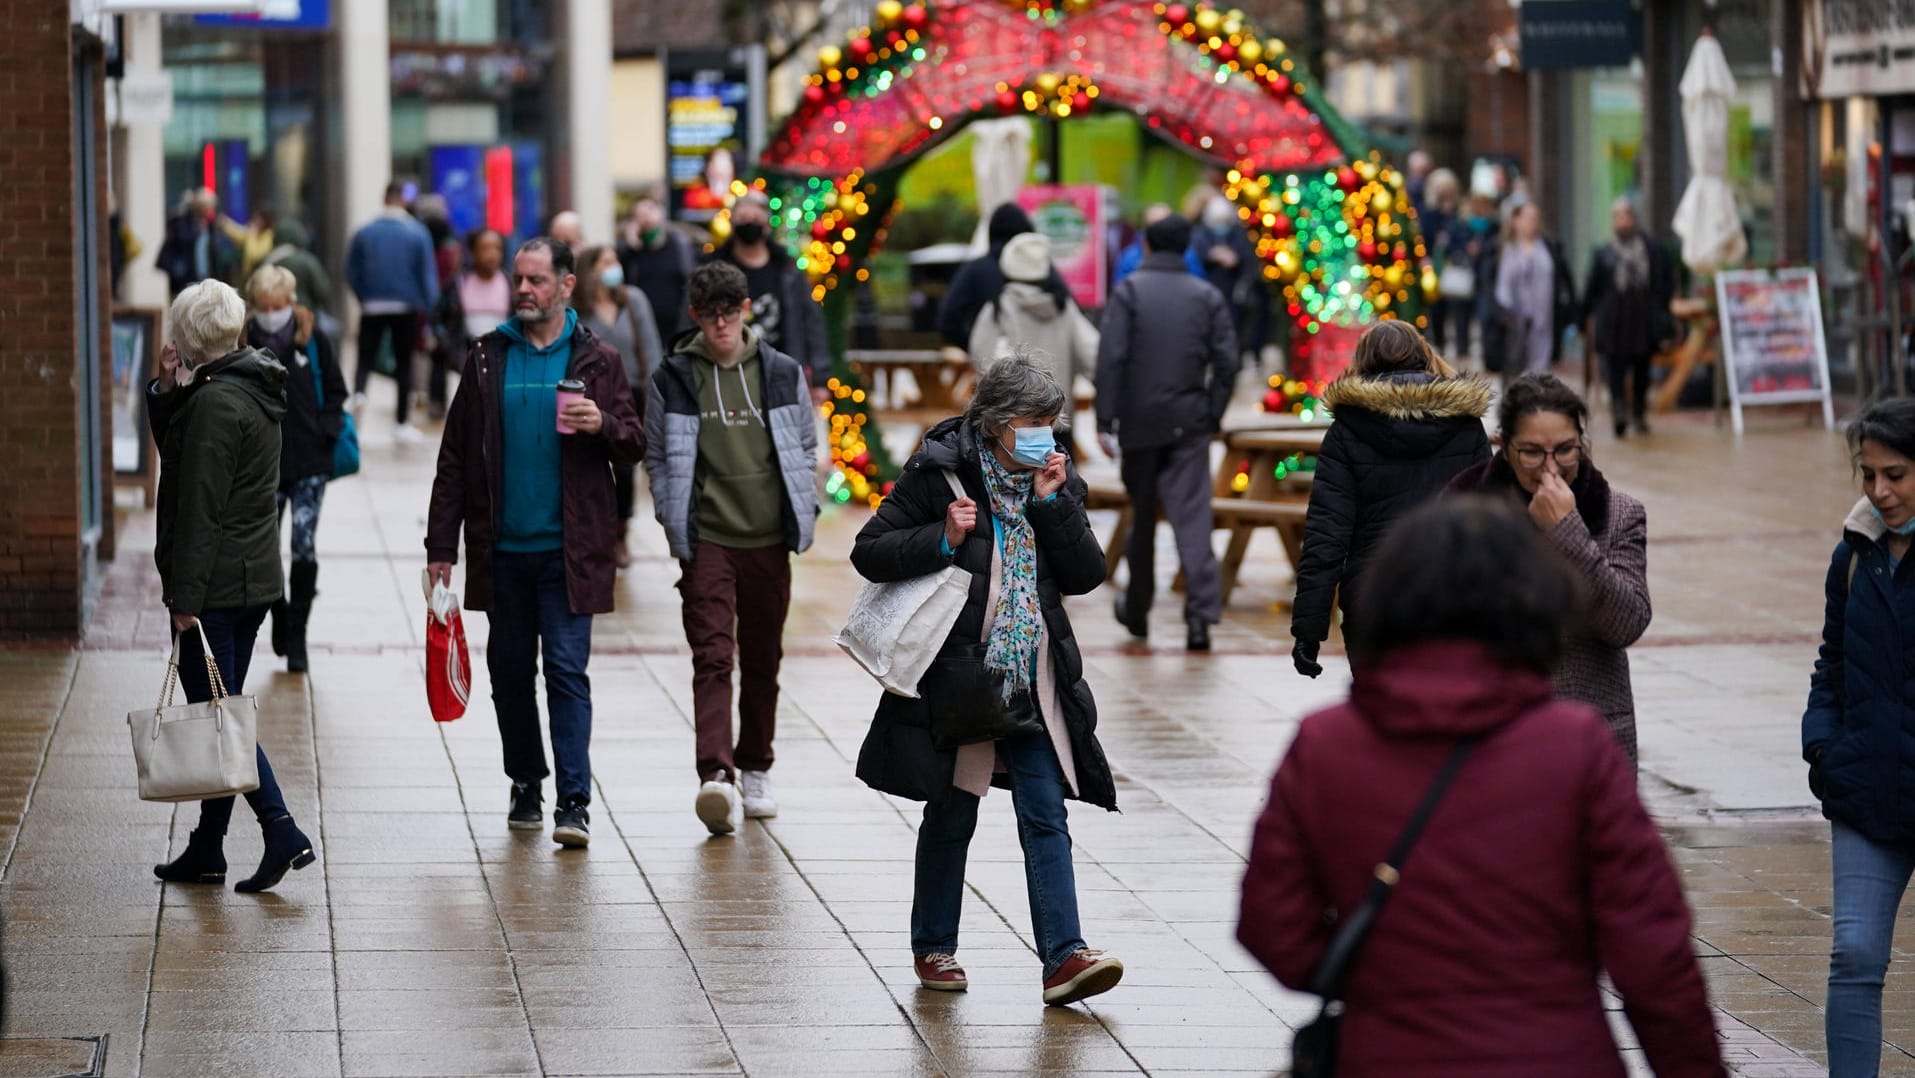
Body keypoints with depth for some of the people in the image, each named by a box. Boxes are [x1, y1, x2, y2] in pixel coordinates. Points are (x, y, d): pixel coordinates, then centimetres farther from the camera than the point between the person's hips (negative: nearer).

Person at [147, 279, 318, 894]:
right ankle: (207, 849, 18)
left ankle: (281, 830, -13)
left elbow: (200, 508, -19)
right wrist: (167, 391, 8)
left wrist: (184, 596, -19)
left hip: (215, 585, -10)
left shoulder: (215, 402, -17)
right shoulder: (252, 392, 13)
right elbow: (176, 453, 24)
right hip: (255, 578, 10)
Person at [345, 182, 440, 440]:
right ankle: (403, 424, 11)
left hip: (372, 307, 1)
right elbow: (428, 274, -5)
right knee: (404, 363, 9)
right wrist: (428, 307, -1)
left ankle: (358, 392, -27)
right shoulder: (418, 233, -5)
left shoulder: (364, 233, 0)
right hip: (406, 308, -1)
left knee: (365, 358, 6)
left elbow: (352, 273, 4)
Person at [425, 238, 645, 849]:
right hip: (502, 547, 3)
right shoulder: (487, 359, 8)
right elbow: (455, 458, 8)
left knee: (567, 670, -8)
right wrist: (441, 545, 3)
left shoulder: (596, 361, 4)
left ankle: (574, 801, -10)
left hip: (568, 548, -3)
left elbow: (635, 447, 6)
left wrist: (602, 425, -17)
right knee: (510, 672, 8)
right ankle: (526, 788, 21)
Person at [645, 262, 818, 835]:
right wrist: (674, 521, 0)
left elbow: (806, 446, 14)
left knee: (763, 660, 12)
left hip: (769, 540, 3)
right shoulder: (673, 378, 0)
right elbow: (657, 458, 8)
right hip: (706, 542, -2)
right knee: (712, 658, -14)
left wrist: (804, 513, 6)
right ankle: (716, 776, -25)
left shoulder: (782, 373, 5)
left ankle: (754, 769, 26)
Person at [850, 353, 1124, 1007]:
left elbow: (1085, 577, 0)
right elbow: (870, 553, -6)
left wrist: (1053, 504, -10)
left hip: (1033, 677, 3)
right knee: (952, 816, 8)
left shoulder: (1057, 481, 6)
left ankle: (1064, 958, -10)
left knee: (1046, 815, -5)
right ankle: (934, 949, 24)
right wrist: (943, 539, -20)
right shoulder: (938, 472, -7)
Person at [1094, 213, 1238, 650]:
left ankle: (1137, 609, 26)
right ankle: (1201, 614, -18)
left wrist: (1105, 421, -9)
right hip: (1189, 423, 1)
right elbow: (1226, 363, -1)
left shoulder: (1129, 291, -4)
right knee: (1192, 517, -6)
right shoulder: (1208, 297, 4)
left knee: (1142, 516, 13)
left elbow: (1111, 359, -10)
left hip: (1139, 422, -1)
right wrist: (1212, 415, 8)